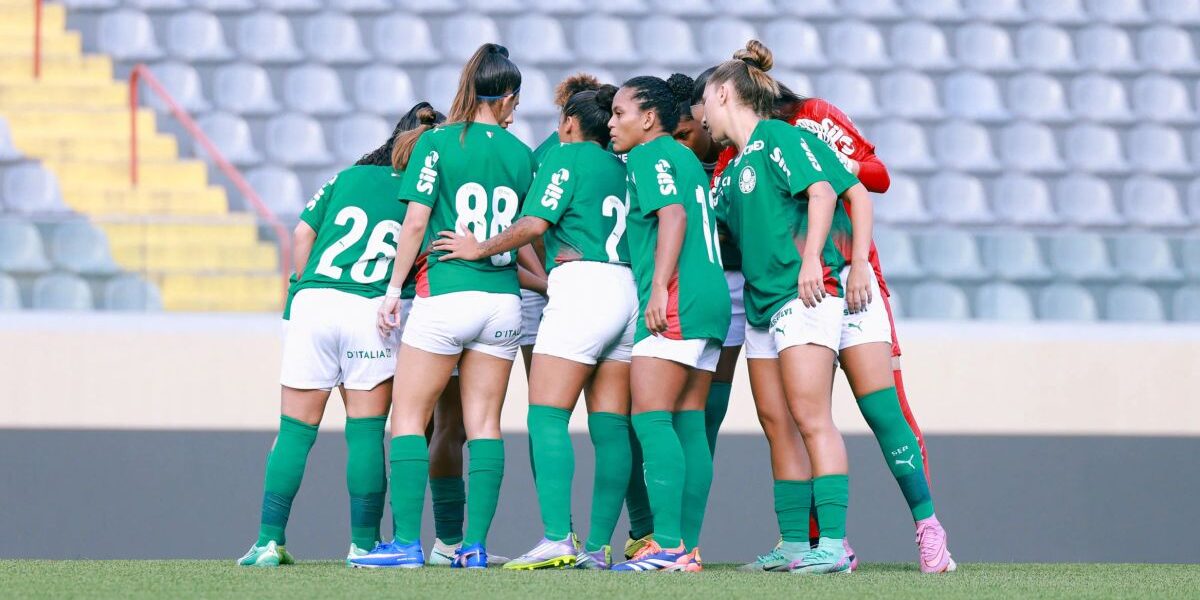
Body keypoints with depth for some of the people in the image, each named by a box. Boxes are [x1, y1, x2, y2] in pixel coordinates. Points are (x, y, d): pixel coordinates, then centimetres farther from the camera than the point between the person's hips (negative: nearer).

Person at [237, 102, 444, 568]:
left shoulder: (347, 177, 15)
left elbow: (303, 234, 10)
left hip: (312, 302, 2)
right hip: (370, 312, -2)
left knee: (295, 430, 5)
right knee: (366, 433, 5)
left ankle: (269, 540, 1)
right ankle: (364, 543, 6)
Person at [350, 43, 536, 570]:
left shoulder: (436, 144, -4)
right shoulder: (520, 154, 6)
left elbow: (415, 220, -8)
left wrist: (394, 288, -1)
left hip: (445, 294, -4)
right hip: (503, 299, 4)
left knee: (409, 419, 2)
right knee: (484, 424, 7)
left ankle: (407, 543, -6)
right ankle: (475, 543, 2)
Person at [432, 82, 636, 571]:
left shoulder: (565, 157, 0)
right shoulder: (622, 168, 20)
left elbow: (534, 223, -10)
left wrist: (480, 250, 2)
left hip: (582, 286, -7)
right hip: (628, 290, 7)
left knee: (547, 417, -10)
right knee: (610, 427, 5)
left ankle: (557, 539, -21)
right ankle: (599, 546, 2)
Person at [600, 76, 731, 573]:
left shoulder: (651, 155, -3)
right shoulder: (687, 159, 23)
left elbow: (673, 215, -16)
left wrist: (660, 288, -22)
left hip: (676, 302, -9)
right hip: (712, 299, 9)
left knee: (651, 419, -12)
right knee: (688, 426, 7)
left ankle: (667, 544, -21)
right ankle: (688, 549, 4)